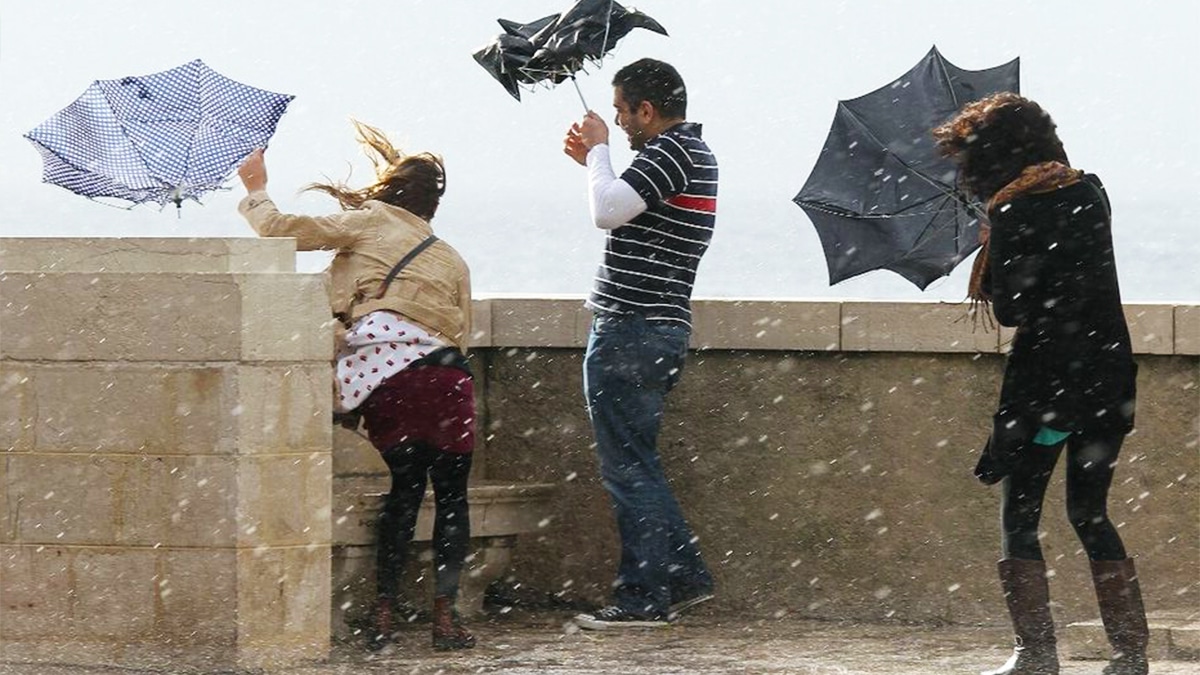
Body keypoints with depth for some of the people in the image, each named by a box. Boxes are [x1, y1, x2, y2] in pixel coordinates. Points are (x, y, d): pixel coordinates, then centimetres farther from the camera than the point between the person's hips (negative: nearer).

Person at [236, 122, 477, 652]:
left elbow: (281, 229, 13)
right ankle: (444, 615, 1)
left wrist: (255, 191, 30)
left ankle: (385, 613, 5)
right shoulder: (451, 260, 27)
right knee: (451, 493, 8)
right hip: (446, 373, 1)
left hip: (384, 369, -1)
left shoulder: (369, 222, 15)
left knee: (405, 488, 9)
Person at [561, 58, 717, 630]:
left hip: (631, 333, -11)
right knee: (635, 463, 17)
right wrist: (592, 159, 20)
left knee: (627, 466, -6)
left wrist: (599, 150, -11)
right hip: (661, 329, 11)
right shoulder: (693, 152, 18)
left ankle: (643, 598, -4)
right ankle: (684, 575, 18)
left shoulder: (671, 151, -15)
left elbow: (609, 212, -25)